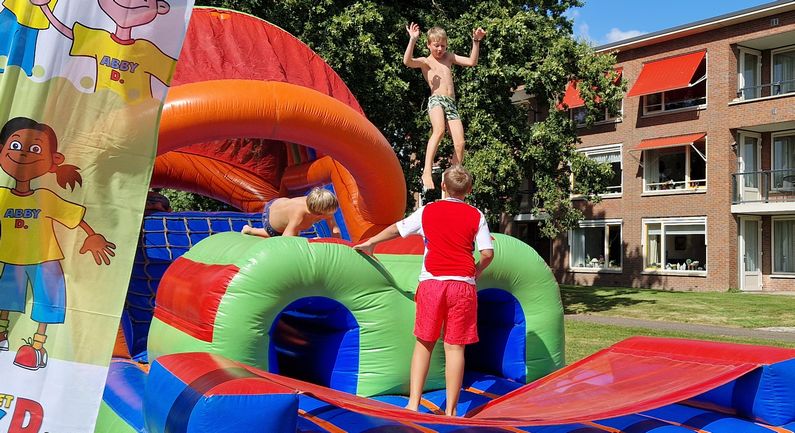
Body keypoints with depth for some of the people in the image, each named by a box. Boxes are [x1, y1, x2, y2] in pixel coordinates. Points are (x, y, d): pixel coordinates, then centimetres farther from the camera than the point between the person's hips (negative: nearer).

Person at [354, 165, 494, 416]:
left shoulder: (427, 211, 10)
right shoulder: (476, 216, 6)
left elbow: (396, 229, 21)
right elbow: (488, 253, -2)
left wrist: (370, 243, 36)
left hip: (431, 282, 1)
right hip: (462, 284, -1)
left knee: (424, 343, 11)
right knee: (454, 347, 2)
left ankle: (413, 403, 6)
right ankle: (450, 410, 5)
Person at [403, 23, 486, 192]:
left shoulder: (449, 57, 26)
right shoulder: (425, 61, 10)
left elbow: (472, 62, 22)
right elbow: (407, 61, -11)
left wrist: (476, 41, 14)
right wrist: (412, 40, -19)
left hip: (451, 104, 6)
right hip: (436, 100, -5)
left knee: (460, 143, -8)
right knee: (439, 130, -35)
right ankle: (427, 172, -40)